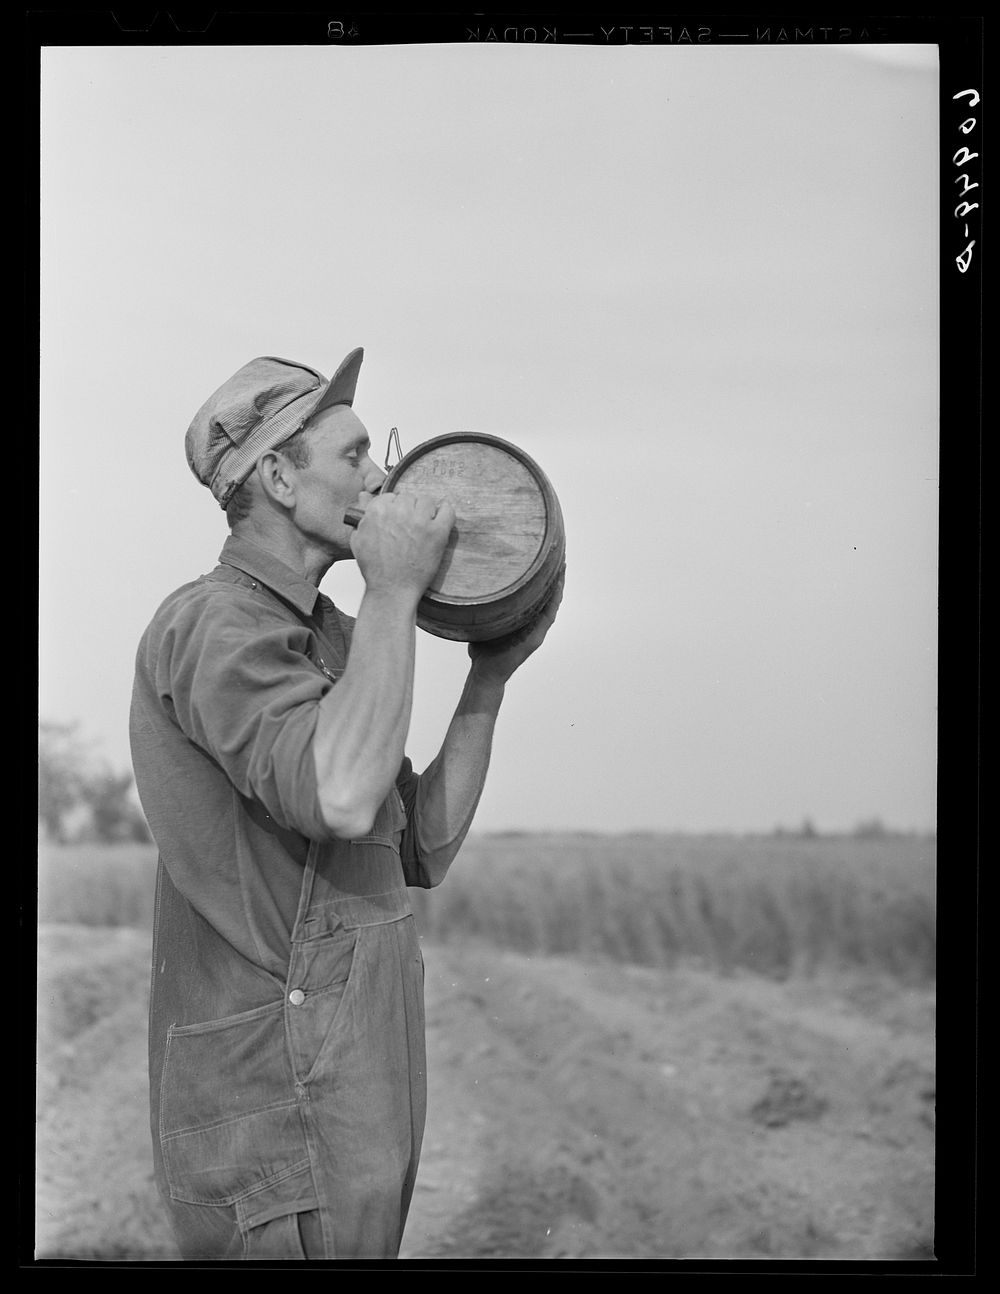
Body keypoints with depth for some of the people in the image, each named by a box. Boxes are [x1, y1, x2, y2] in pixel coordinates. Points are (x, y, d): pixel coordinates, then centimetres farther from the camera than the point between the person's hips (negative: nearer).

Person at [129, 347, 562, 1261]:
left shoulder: (329, 640, 17)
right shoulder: (212, 623, -13)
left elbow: (425, 851, 15)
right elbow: (342, 797, -31)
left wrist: (489, 679, 7)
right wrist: (395, 591, -21)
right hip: (277, 1109, -10)